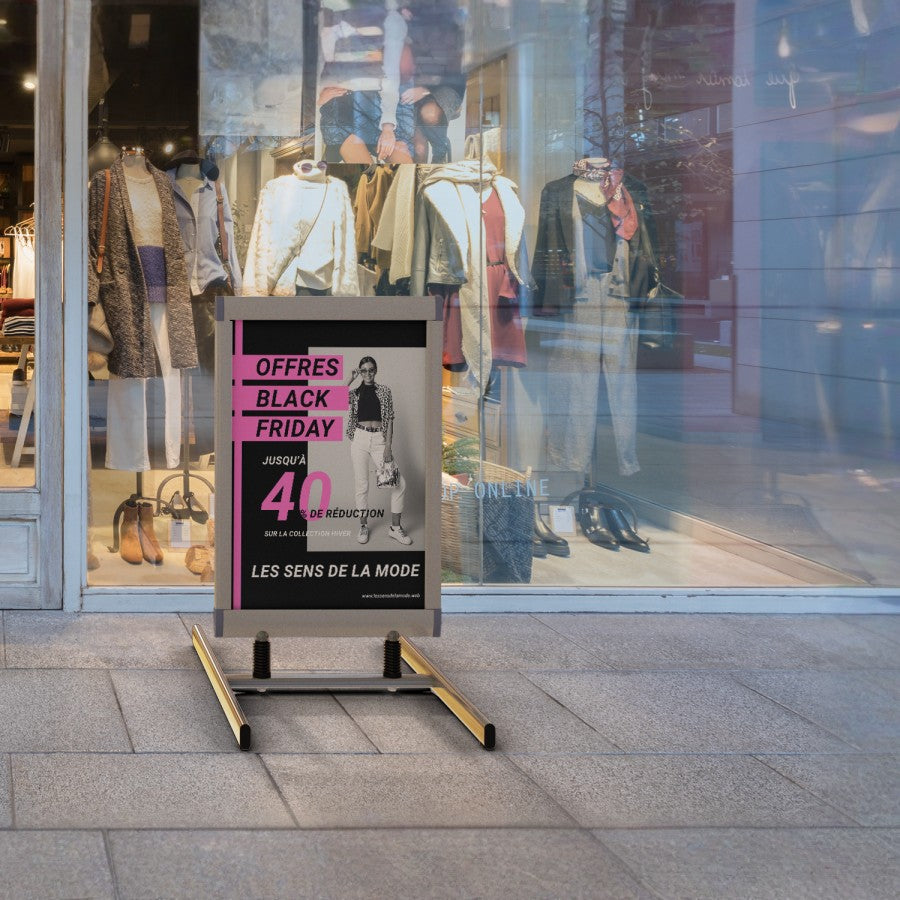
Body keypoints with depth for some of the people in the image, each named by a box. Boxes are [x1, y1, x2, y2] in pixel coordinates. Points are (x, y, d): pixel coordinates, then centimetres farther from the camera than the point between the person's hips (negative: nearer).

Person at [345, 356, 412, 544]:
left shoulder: (384, 391, 8)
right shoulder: (354, 393, 9)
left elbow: (389, 419, 3)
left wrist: (388, 447, -6)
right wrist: (350, 380, -6)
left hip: (379, 440, 0)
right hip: (360, 439, 0)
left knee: (399, 483, -9)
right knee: (362, 485, 2)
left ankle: (395, 527, 1)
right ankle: (363, 525, 15)